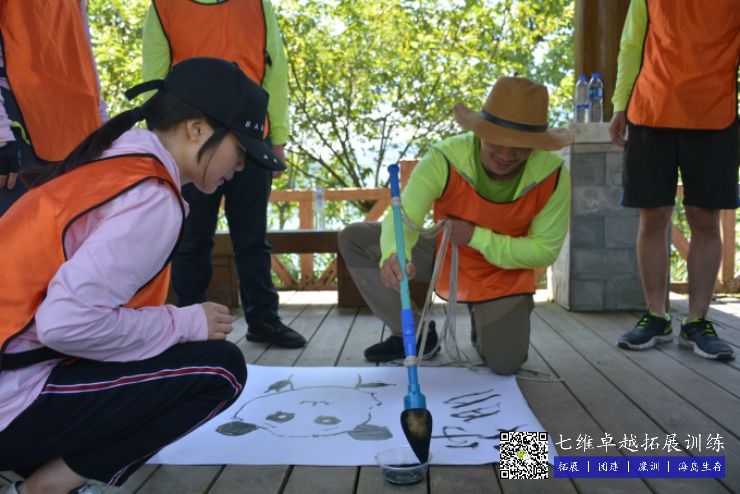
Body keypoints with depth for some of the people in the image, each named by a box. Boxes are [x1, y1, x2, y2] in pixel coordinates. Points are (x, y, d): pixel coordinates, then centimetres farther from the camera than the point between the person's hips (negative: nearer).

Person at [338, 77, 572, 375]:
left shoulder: (553, 176, -26)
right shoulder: (444, 159, -30)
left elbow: (544, 250, -18)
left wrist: (476, 237, -28)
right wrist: (394, 255, -63)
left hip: (504, 273, 0)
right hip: (446, 255, 1)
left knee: (505, 365, -13)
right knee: (354, 239, -16)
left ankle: (482, 318, 25)